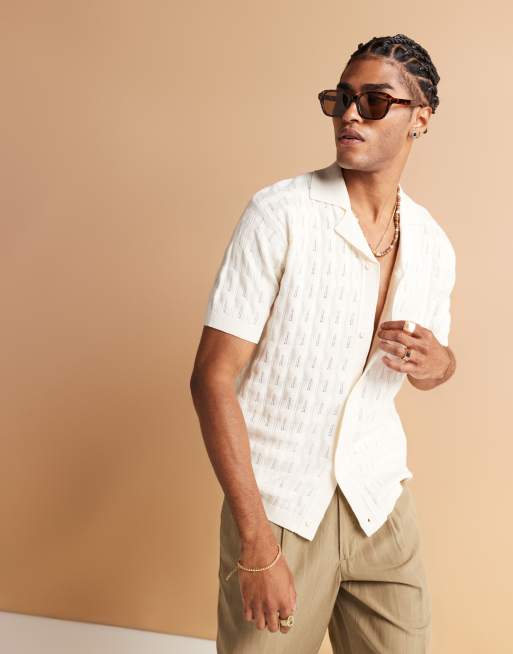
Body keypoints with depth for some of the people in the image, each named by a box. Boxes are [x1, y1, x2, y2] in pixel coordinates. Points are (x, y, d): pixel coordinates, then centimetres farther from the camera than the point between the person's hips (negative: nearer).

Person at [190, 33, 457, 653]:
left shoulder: (433, 245, 1)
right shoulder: (279, 213, -15)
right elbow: (212, 378, -17)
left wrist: (437, 361, -10)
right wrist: (257, 543, -20)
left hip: (382, 504, 4)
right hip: (276, 506, -4)